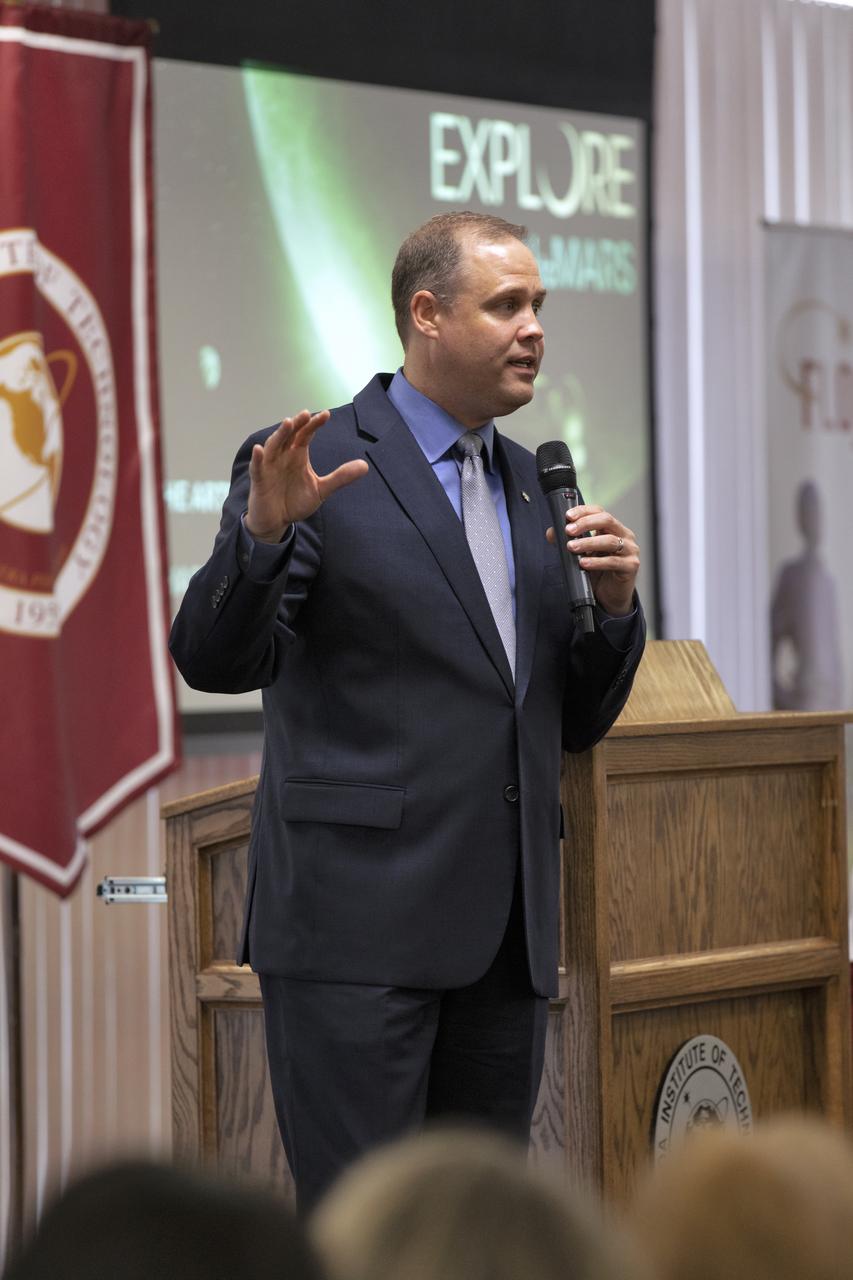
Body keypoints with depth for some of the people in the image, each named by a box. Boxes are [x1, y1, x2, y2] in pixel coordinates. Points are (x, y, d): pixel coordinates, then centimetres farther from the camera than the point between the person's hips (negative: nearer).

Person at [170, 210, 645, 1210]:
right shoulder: (319, 469, -3)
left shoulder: (534, 488, 17)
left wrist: (613, 604, 1)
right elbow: (215, 663, -12)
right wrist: (264, 531, -29)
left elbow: (576, 723, 20)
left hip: (503, 937, 7)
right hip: (357, 921, -7)